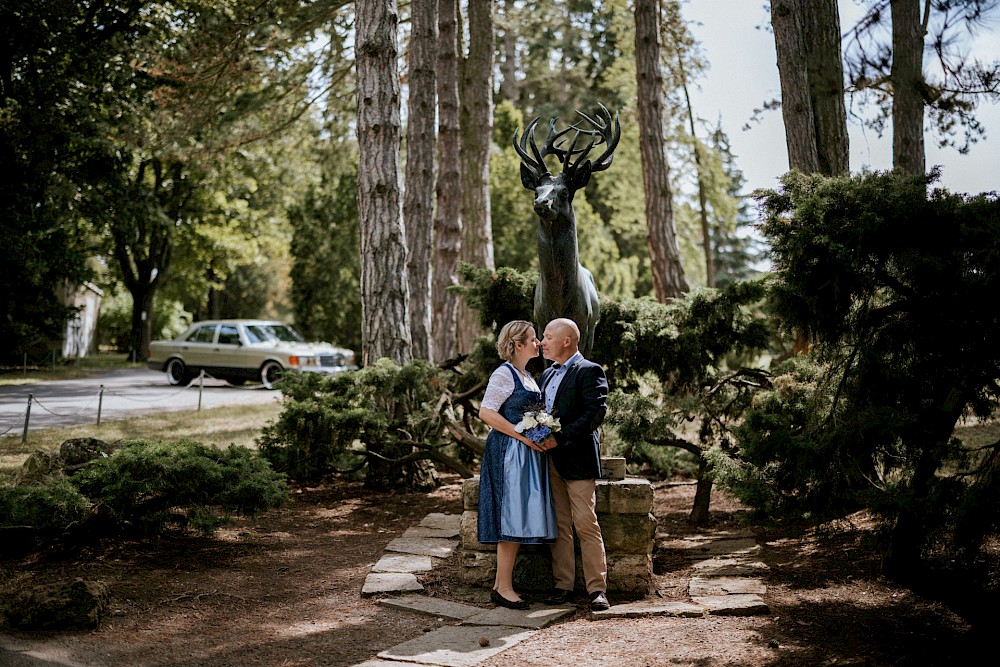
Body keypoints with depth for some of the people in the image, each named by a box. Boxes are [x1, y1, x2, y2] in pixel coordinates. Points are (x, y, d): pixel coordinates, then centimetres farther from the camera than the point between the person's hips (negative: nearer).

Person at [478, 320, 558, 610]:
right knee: (512, 518, -8)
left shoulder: (526, 375, 17)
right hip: (509, 452, -9)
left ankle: (501, 583, 15)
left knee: (519, 519, 8)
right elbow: (486, 412, -18)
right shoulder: (504, 374, -11)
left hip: (528, 453, 9)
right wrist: (523, 436, -19)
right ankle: (504, 588, -1)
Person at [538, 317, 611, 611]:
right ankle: (563, 584, 16)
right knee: (559, 526, 9)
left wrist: (560, 438, -20)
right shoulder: (548, 374, 20)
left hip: (577, 459, -7)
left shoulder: (589, 371, -6)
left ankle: (597, 588, 2)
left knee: (586, 525, -5)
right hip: (551, 460, 7)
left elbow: (596, 413, -17)